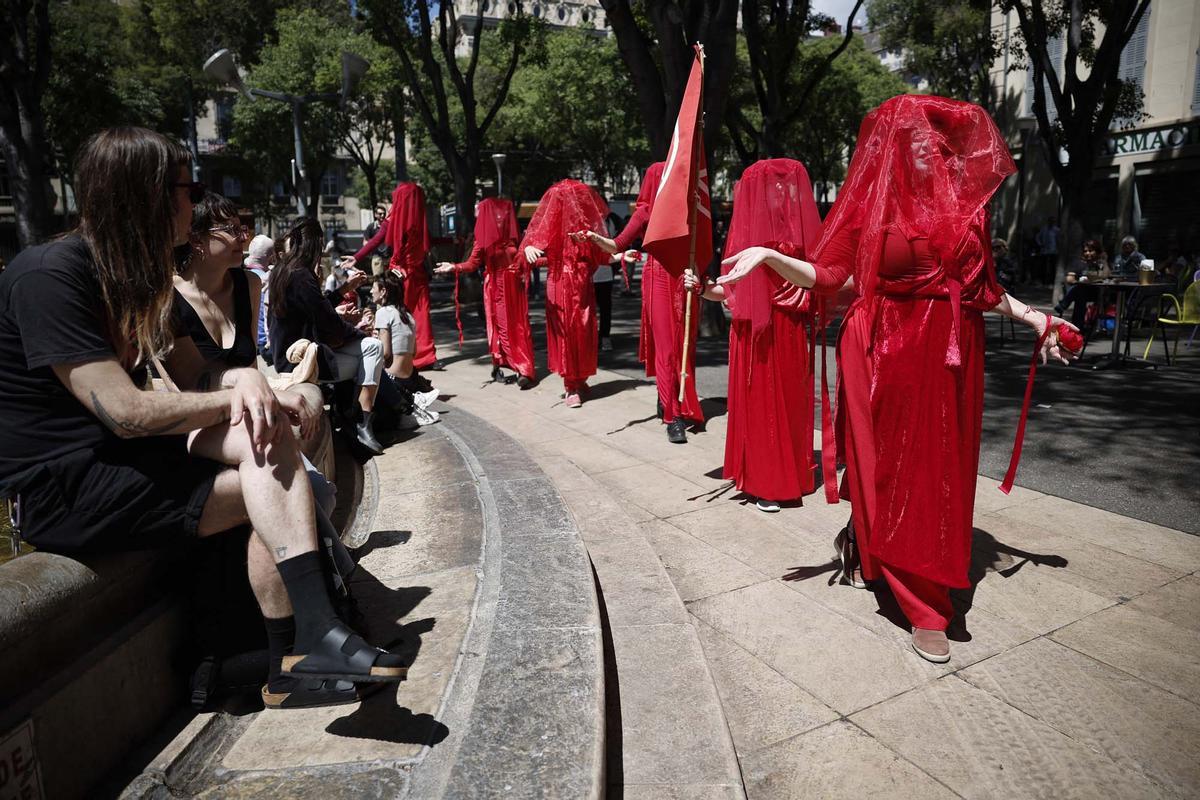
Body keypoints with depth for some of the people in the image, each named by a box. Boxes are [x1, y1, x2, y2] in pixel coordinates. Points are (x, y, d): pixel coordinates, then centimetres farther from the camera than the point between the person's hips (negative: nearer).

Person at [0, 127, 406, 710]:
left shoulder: (135, 275, 11)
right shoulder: (48, 277, -18)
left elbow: (194, 373, 9)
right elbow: (127, 412, -25)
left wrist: (243, 378, -14)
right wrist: (237, 395, -13)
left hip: (118, 453, 8)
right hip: (62, 487, -7)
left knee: (270, 436, -16)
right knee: (270, 491, -20)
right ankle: (311, 642, -13)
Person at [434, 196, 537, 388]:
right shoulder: (484, 238, 0)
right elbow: (473, 263, -5)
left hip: (515, 287, 0)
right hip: (495, 288, 0)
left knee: (519, 327, 0)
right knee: (498, 327, 1)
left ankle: (524, 371, 1)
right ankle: (497, 367, 3)